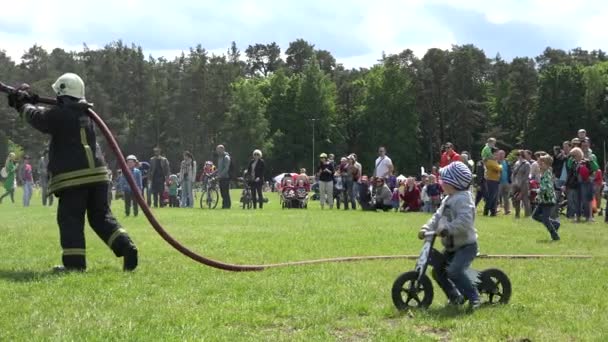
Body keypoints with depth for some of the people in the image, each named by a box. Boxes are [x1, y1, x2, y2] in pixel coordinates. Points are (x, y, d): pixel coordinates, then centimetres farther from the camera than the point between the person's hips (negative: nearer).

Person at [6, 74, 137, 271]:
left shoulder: (59, 114, -6)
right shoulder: (86, 114, 19)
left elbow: (36, 117, 10)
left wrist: (23, 105, 30)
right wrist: (30, 103, 32)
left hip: (73, 176, -6)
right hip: (97, 173, 6)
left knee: (70, 218, 1)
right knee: (101, 216, 12)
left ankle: (74, 262, -3)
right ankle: (125, 246, -4)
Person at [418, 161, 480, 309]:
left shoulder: (463, 199, -19)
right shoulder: (447, 200, 13)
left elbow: (464, 221, -32)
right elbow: (437, 217, 11)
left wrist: (447, 229, -39)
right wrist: (426, 228, -3)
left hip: (466, 245, -10)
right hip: (451, 246, 10)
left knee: (454, 271, -27)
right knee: (438, 270, 11)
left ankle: (474, 298, -14)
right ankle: (455, 296, 23)